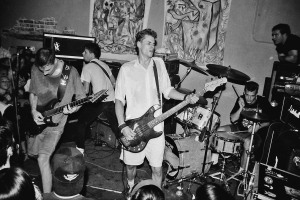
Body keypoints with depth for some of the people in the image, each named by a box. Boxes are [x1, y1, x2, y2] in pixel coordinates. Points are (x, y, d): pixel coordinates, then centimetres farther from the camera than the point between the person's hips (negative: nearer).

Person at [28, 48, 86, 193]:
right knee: (33, 153, 18)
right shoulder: (36, 70, -4)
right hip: (38, 119, 6)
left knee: (43, 158, -14)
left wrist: (74, 108, -25)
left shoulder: (70, 72, -15)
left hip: (55, 121, -5)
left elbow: (81, 97, -6)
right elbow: (32, 92, 10)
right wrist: (34, 110, -5)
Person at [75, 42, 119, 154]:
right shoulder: (104, 65, 16)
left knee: (82, 123, 11)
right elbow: (114, 83, 19)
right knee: (116, 126, 16)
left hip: (99, 101, -6)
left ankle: (80, 149, 13)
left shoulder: (87, 67, -2)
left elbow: (86, 90, -7)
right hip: (112, 100, 6)